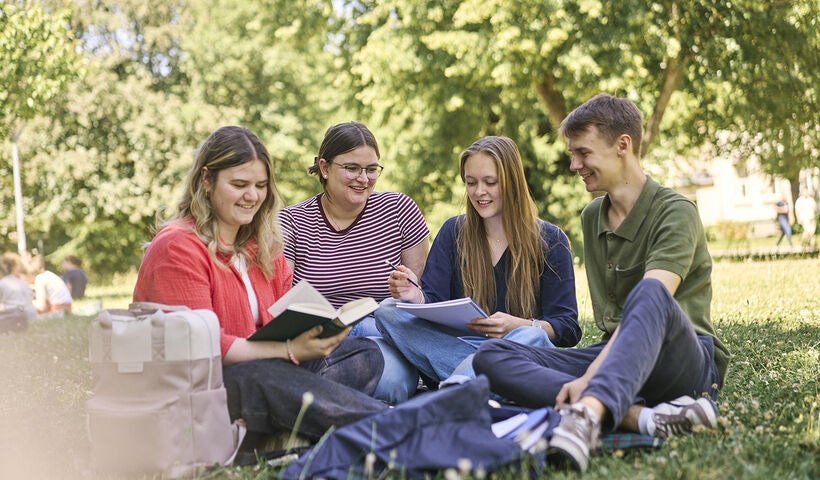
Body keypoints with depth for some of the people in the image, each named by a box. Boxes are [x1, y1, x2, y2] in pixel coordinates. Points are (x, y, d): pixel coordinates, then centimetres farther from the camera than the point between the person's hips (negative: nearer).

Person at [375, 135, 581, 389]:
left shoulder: (549, 240, 4)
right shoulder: (453, 232, 14)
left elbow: (568, 328, -3)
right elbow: (433, 303, 4)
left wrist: (518, 325, -23)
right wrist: (416, 297, -20)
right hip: (456, 346, 3)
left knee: (533, 337, -36)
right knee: (388, 312, -20)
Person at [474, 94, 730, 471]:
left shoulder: (675, 212, -8)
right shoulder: (592, 218, 17)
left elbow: (649, 304, -22)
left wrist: (588, 379, -31)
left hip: (687, 359, -6)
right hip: (616, 356, 7)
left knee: (649, 294, -38)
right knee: (491, 356, -16)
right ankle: (639, 415, -34)